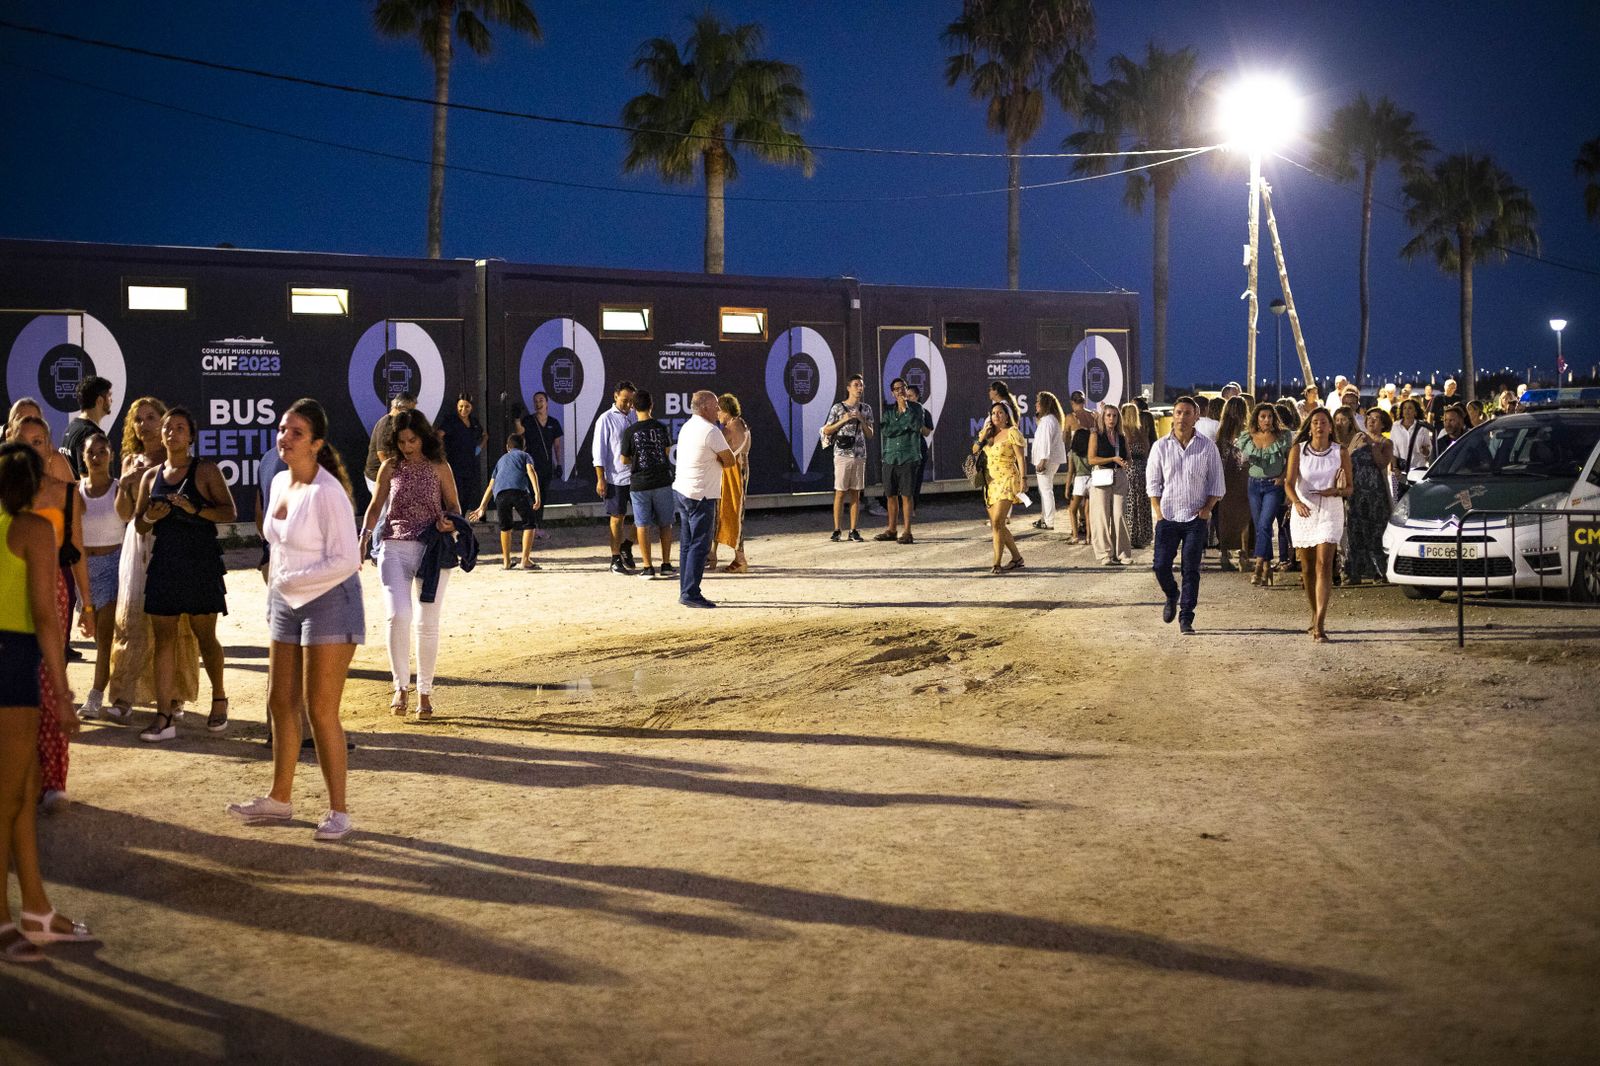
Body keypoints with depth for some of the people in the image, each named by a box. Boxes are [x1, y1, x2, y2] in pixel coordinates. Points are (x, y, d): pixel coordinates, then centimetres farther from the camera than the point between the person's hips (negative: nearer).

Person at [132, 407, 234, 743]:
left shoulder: (206, 471, 0)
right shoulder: (151, 476, 13)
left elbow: (229, 511, -4)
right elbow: (138, 523, 17)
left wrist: (196, 509, -19)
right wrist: (150, 517, -6)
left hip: (201, 563, -4)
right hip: (164, 562, 4)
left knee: (204, 635, 4)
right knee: (163, 638, 0)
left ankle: (219, 698, 27)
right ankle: (164, 717, 1)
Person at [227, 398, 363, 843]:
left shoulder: (326, 492, -18)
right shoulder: (279, 482, 7)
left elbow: (346, 561, -20)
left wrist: (288, 580, -14)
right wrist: (273, 594, 11)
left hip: (329, 603, -8)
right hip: (286, 603, 8)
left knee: (321, 710, -5)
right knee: (281, 702, 13)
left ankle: (338, 811, 5)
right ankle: (280, 798, 26)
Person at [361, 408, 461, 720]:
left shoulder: (439, 468, 3)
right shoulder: (390, 467, 6)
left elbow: (454, 506, 10)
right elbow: (375, 507, 12)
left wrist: (447, 520, -12)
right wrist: (364, 538, -3)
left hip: (433, 549, 0)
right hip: (395, 547, 0)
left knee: (427, 624, 5)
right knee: (398, 615, -19)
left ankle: (424, 693, 17)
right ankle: (400, 686, -8)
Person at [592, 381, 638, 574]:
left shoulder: (634, 417, 10)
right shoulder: (606, 419, -5)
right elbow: (599, 452, -6)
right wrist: (600, 479, -10)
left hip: (636, 475, 5)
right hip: (616, 477, -5)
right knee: (617, 518, 2)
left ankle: (627, 545, 21)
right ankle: (616, 559, 10)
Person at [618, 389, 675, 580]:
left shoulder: (630, 432, -9)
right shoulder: (662, 427, -4)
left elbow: (625, 460, -1)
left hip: (640, 483, -2)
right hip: (662, 481, 2)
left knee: (643, 525, 4)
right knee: (665, 524, 11)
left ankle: (648, 567, 2)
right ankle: (666, 565, 12)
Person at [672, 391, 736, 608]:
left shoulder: (687, 427, 13)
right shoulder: (711, 431, -16)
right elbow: (730, 460, -8)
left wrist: (715, 461, 1)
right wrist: (719, 461, 9)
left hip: (681, 490, 9)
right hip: (701, 495, -9)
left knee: (689, 544, 13)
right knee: (700, 545, -7)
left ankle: (685, 591, 16)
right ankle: (691, 593, -9)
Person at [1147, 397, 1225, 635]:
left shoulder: (1207, 448, 1)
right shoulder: (1161, 446, 2)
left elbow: (1216, 484, 6)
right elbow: (1153, 482, 6)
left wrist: (1207, 509, -6)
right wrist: (1158, 513, -3)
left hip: (1196, 518, -1)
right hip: (1167, 517, 1)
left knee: (1191, 569, -3)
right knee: (1160, 565, -1)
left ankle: (1186, 618, 3)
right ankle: (1172, 596, 30)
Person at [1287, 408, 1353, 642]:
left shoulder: (1340, 453, 2)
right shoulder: (1298, 450, 2)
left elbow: (1349, 487, 7)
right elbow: (1289, 482, -10)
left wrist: (1337, 491, -16)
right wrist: (1296, 502, -30)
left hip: (1330, 512, -2)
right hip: (1303, 511, 2)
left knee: (1323, 566, -14)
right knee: (1307, 568, 10)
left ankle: (1319, 625, -20)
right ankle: (1315, 615, 31)